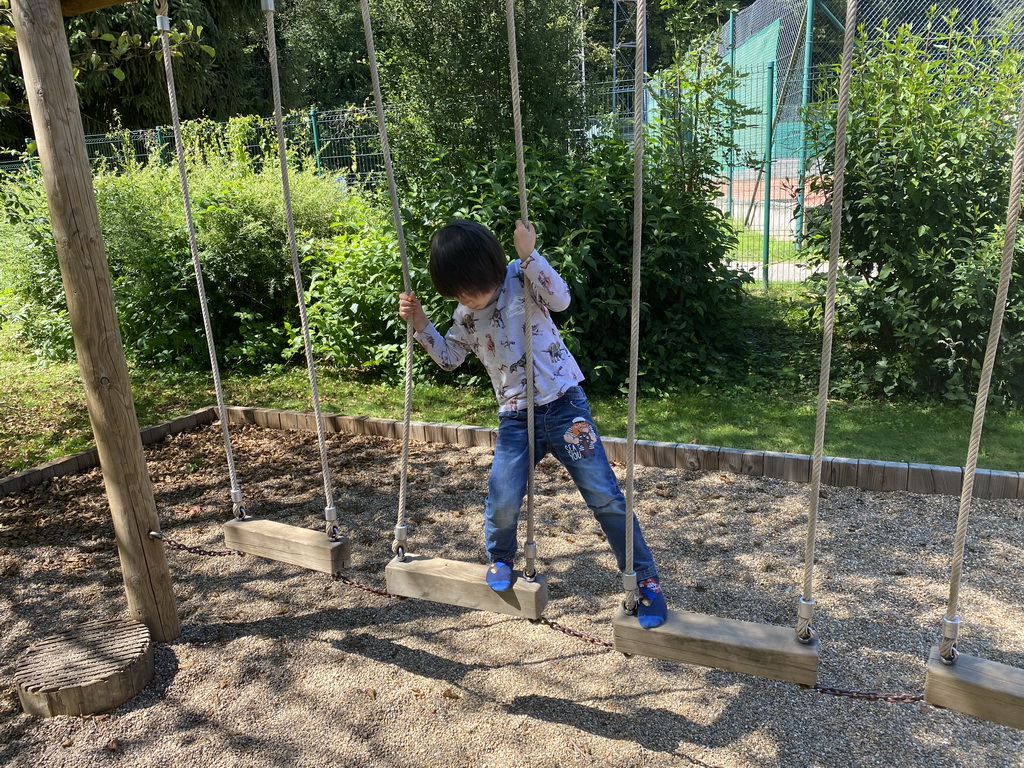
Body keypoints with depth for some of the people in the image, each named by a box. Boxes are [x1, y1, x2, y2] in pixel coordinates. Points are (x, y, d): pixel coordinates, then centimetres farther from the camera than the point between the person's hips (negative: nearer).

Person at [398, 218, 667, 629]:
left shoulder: (520, 277, -5)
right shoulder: (466, 314, 7)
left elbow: (561, 299, -22)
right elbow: (449, 357, 18)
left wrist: (529, 254, -26)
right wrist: (420, 323, 6)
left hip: (564, 404, -3)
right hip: (516, 418, 3)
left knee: (605, 496, -3)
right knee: (502, 501, -10)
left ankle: (646, 579, 12)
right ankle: (500, 557, 25)